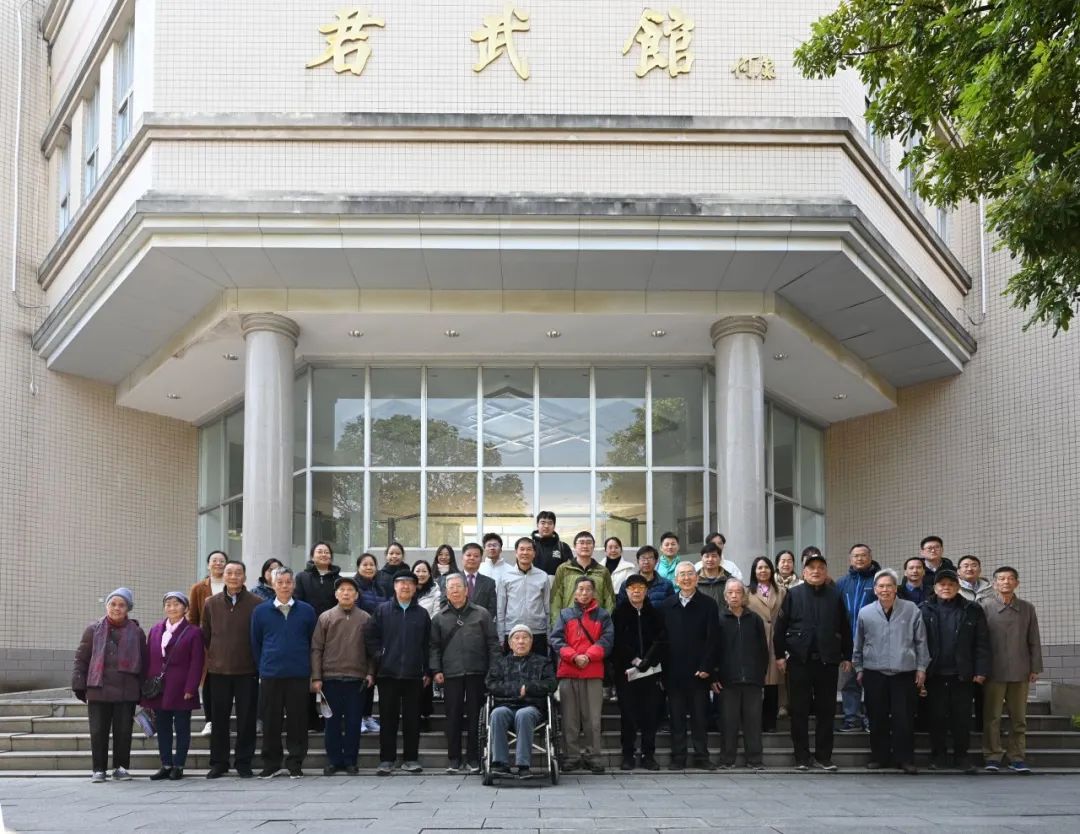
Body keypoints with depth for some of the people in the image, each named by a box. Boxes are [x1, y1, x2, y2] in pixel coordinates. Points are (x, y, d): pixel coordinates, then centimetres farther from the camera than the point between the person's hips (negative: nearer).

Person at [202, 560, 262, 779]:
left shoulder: (257, 603, -3)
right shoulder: (211, 603, 5)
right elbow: (205, 635, 13)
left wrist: (258, 661, 2)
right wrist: (214, 656, 10)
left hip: (247, 670, -2)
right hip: (218, 670, 2)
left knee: (247, 718, 2)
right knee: (219, 719, 7)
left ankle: (243, 763, 12)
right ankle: (218, 763, 16)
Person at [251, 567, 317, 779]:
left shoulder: (306, 611, 5)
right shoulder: (261, 611, 6)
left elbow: (313, 642, 11)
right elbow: (255, 643, 12)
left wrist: (308, 666, 7)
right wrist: (263, 667, 9)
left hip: (299, 675, 0)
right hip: (270, 675, 0)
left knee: (297, 720, 1)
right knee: (271, 721, 3)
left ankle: (295, 763, 10)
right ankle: (271, 764, 13)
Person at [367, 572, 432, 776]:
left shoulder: (422, 614, 9)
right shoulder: (382, 611, 6)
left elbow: (427, 644, 10)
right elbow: (371, 637, 6)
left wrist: (427, 671, 6)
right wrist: (378, 658, -4)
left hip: (413, 674, 1)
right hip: (387, 674, -1)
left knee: (412, 718, 4)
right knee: (388, 718, 2)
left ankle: (411, 759, 12)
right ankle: (386, 760, 7)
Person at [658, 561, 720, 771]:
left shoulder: (708, 605, 2)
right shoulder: (666, 606, 8)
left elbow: (713, 639, -3)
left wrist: (706, 667, -11)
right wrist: (662, 670, 0)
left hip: (699, 671, -2)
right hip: (674, 672, 2)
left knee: (700, 716, 4)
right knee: (677, 717, 5)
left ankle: (701, 756, 12)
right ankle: (678, 757, 11)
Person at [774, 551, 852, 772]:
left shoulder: (835, 596, 7)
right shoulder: (793, 595, 3)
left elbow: (845, 629, 10)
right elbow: (780, 627, 2)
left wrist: (847, 656, 6)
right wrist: (780, 655, -3)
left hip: (828, 661, 1)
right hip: (799, 660, -1)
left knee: (826, 710, 5)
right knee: (799, 711, 3)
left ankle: (823, 756, 13)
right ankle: (801, 757, 10)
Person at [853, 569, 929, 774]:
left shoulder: (911, 610, 0)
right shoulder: (865, 613, 3)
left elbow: (921, 641, 6)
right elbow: (858, 644, 13)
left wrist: (921, 667, 4)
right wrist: (859, 668, 14)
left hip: (904, 673, -1)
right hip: (874, 673, 1)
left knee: (904, 718, -2)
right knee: (878, 719, 6)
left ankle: (905, 758, 8)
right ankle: (879, 757, 17)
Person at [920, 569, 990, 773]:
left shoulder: (972, 611, 4)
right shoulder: (924, 610, 3)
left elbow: (982, 643, 1)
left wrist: (981, 671, -6)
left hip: (962, 675, 0)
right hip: (934, 674, 0)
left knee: (962, 718, 5)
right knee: (937, 716, 6)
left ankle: (961, 756, 16)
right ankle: (938, 756, 16)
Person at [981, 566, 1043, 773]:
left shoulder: (1027, 608, 8)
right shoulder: (985, 606, -1)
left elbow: (1034, 640, 11)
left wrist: (1035, 668, 5)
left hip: (1020, 671, 3)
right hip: (994, 671, -3)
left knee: (1018, 717, 7)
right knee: (992, 716, 1)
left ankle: (1016, 757, 14)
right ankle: (992, 756, 9)